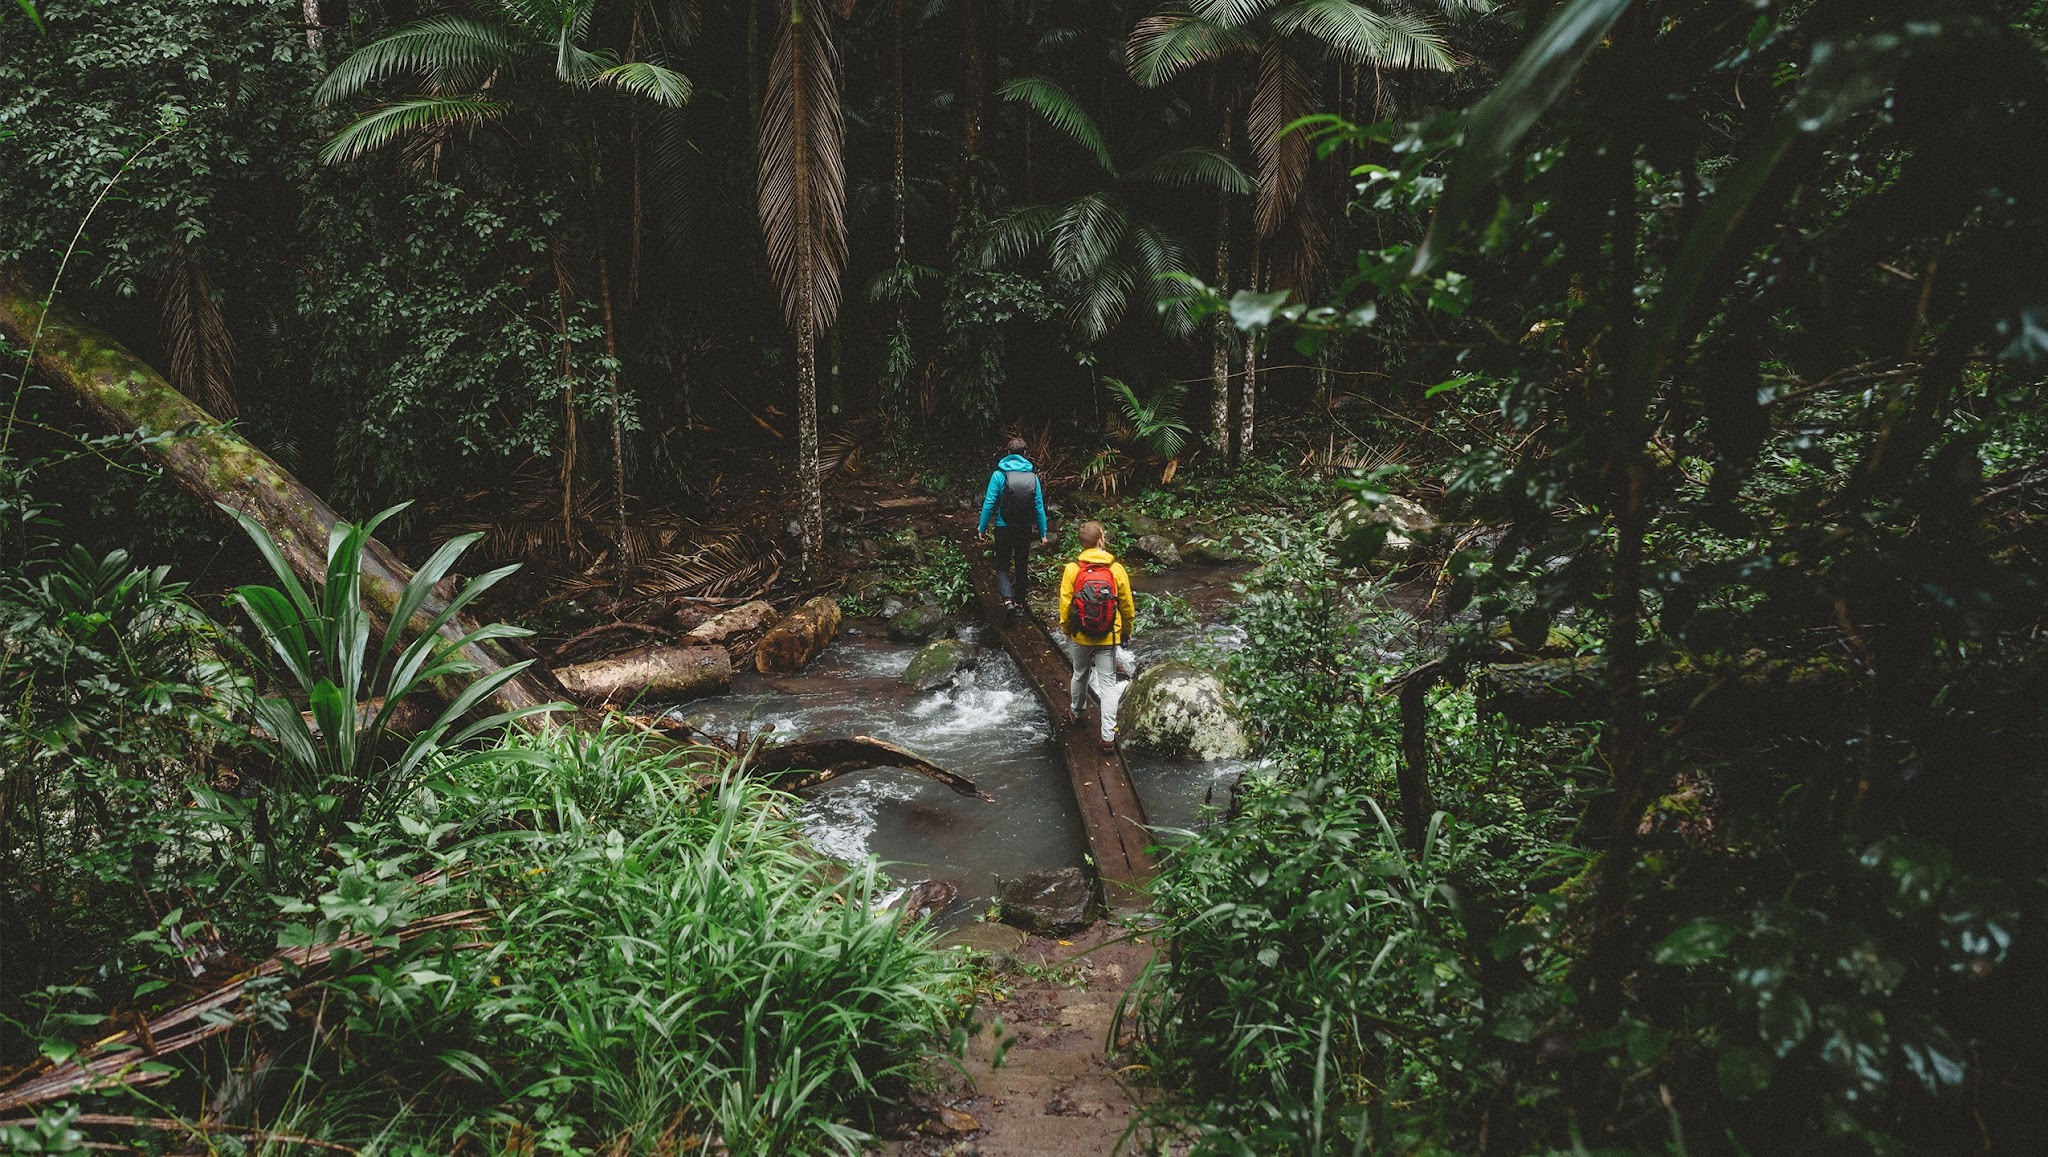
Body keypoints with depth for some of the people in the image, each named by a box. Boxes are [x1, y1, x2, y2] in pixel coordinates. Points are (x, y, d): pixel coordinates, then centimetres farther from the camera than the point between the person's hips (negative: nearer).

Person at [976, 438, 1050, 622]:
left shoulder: (998, 475, -9)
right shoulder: (1032, 476, -2)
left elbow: (989, 504, -10)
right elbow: (1039, 507, 0)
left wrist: (982, 528, -1)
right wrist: (1043, 533, 7)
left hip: (1003, 528, -2)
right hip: (1026, 529, 2)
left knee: (1002, 566, 7)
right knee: (1022, 565, 17)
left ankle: (1008, 599, -15)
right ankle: (1019, 602, 28)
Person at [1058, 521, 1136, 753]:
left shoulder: (1072, 569, -11)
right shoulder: (1117, 569, -10)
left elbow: (1065, 605, -6)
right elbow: (1127, 605, -2)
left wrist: (1065, 629, 12)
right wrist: (1126, 631, 15)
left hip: (1079, 637, 1)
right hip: (1108, 638, -1)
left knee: (1080, 675, 25)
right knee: (1108, 683, 5)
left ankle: (1076, 712, 48)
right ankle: (1108, 736, 2)